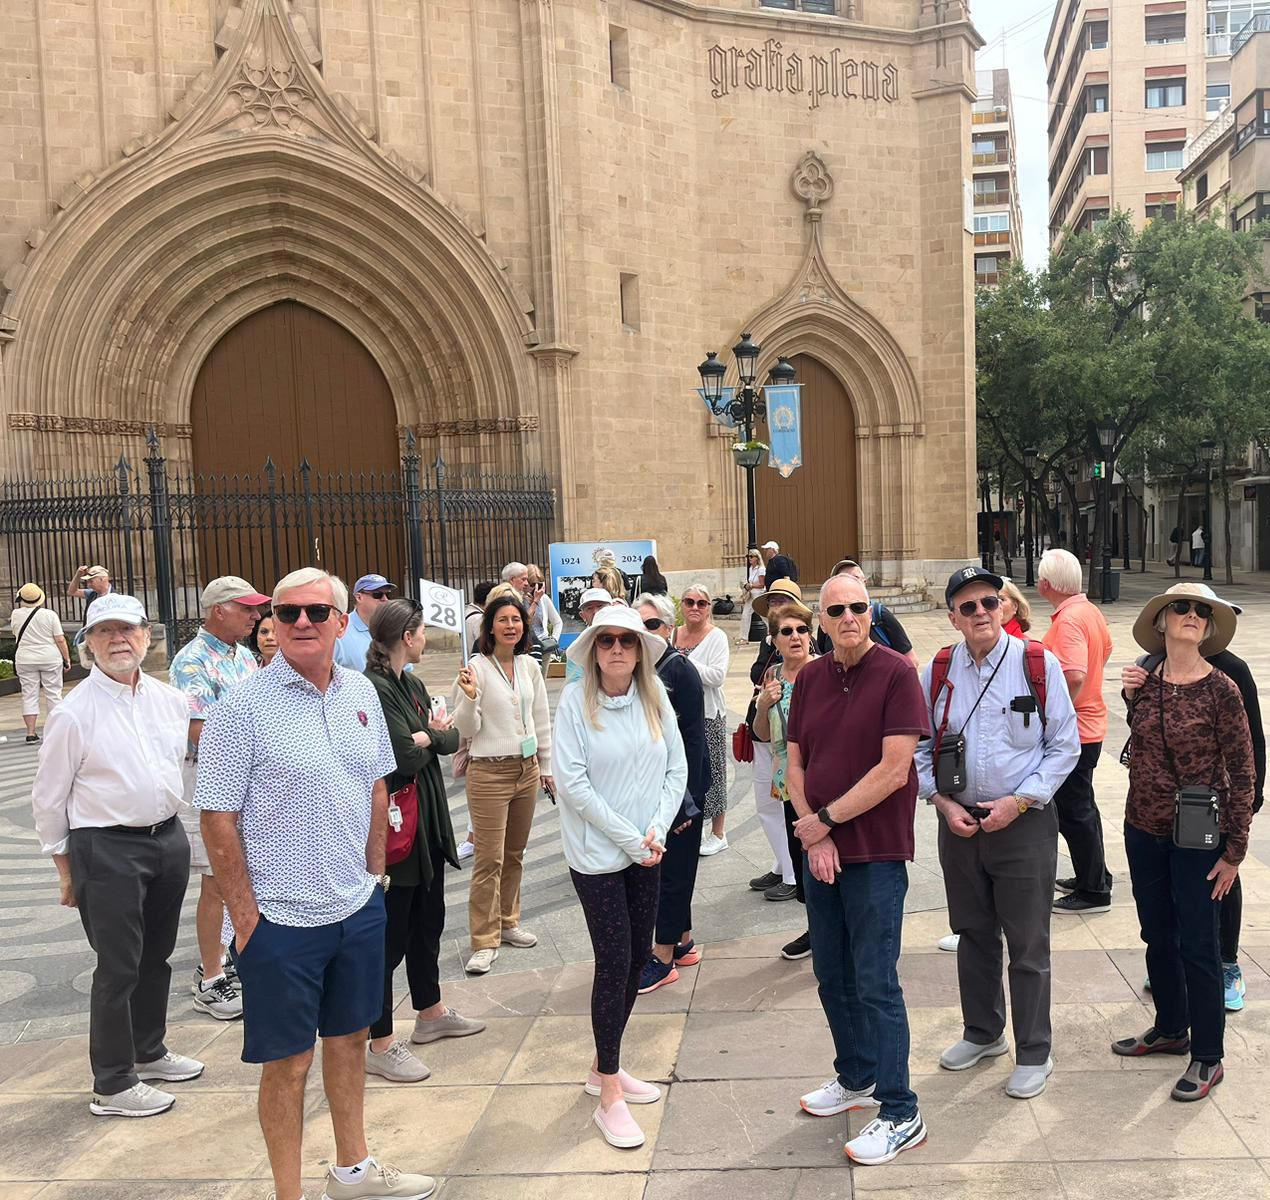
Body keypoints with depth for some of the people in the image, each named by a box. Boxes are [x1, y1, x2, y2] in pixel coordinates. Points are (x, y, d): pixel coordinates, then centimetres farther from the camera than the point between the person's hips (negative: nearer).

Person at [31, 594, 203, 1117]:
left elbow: (196, 755, 15)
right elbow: (49, 798, -5)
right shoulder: (73, 713, -12)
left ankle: (149, 1051, 39)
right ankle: (113, 1085, 18)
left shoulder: (169, 700, 3)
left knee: (156, 955, 20)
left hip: (169, 839, 6)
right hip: (106, 848, -6)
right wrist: (66, 869, -2)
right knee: (118, 967, 2)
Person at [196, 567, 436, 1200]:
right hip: (281, 918, -5)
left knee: (350, 1036, 20)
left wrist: (372, 873, 11)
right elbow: (218, 821, -13)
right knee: (288, 1061, 7)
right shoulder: (242, 705, -15)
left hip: (358, 907, 6)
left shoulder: (360, 692, 2)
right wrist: (246, 919, -12)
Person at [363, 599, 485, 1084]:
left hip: (427, 818, 10)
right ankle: (380, 1045, 10)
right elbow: (406, 756, -22)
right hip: (395, 823, -10)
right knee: (391, 934, -1)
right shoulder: (375, 689, -19)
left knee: (428, 920, 21)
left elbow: (451, 739, 8)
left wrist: (429, 735, -12)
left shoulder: (412, 685, 11)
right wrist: (431, 736, -3)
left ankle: (430, 1013, 37)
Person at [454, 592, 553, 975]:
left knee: (515, 854, 14)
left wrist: (546, 766, 16)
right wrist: (469, 698, -28)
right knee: (490, 859, -3)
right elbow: (467, 729, -10)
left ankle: (507, 922, 29)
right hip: (489, 773, -5)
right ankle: (485, 941, 6)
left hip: (527, 769, 6)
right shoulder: (477, 667, -11)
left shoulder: (530, 666, 5)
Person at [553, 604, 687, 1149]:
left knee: (638, 958, 12)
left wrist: (657, 829, -10)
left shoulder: (656, 698, 0)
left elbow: (677, 769, 3)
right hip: (596, 852, -5)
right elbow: (572, 782, -15)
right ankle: (609, 1096, 10)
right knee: (615, 964, -4)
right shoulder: (575, 700, -12)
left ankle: (604, 1066, 32)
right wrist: (630, 838, -15)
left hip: (647, 852, 5)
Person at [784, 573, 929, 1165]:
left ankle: (900, 1114, 13)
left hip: (875, 852, -6)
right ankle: (857, 1077, 36)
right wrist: (814, 837, -6)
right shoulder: (810, 677, 6)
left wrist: (825, 819, -13)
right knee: (831, 974, 17)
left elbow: (894, 770, -18)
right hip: (819, 849, 6)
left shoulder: (896, 673, -12)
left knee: (875, 982, 0)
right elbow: (795, 763, 6)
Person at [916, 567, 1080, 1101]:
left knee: (1028, 945, 5)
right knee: (973, 935, 18)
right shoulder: (937, 672, 1)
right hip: (959, 822, 4)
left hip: (1024, 822, -3)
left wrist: (1019, 801, -13)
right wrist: (943, 802, -5)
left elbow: (1064, 745, -5)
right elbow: (920, 747, 8)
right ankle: (982, 1033, 37)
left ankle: (1033, 1053, 22)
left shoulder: (1038, 664, -8)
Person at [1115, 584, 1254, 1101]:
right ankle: (1170, 1029, 38)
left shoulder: (1220, 689, -13)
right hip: (1144, 830, 5)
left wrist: (1234, 850, -9)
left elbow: (1242, 774, -10)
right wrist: (1133, 697, 6)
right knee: (1158, 937, 18)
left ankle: (1207, 1056, 20)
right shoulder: (1145, 682, 0)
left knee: (1197, 946, 4)